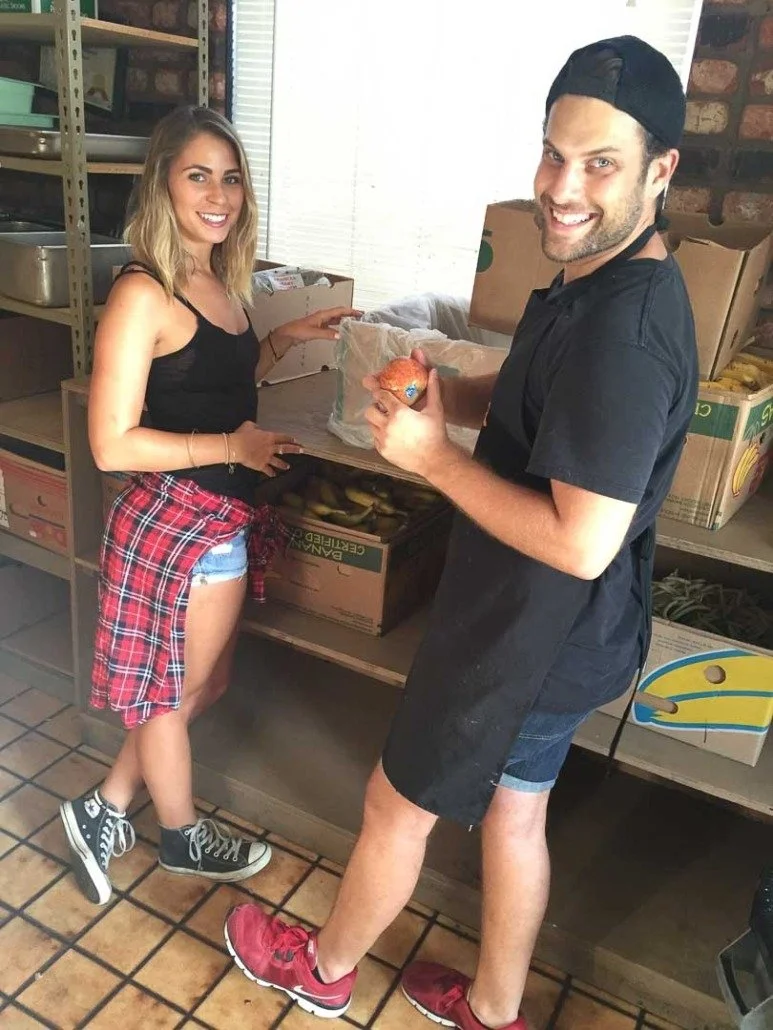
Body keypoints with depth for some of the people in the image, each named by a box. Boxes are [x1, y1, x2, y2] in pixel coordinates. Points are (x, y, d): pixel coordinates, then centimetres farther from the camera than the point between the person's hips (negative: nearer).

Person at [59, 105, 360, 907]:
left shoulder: (219, 282, 7)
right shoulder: (143, 294, -19)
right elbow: (113, 444, -22)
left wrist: (285, 339, 9)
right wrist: (232, 447, -21)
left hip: (223, 517, 9)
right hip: (178, 519, -8)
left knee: (198, 683, 22)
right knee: (178, 689, 14)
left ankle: (104, 810, 42)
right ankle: (183, 837, 41)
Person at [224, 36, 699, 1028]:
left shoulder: (621, 332, -29)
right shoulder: (599, 278, 3)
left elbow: (581, 543, -31)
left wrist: (433, 456, -23)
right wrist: (442, 394, -3)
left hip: (532, 639, -9)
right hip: (556, 632, 9)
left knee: (396, 804, 14)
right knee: (513, 809, 24)